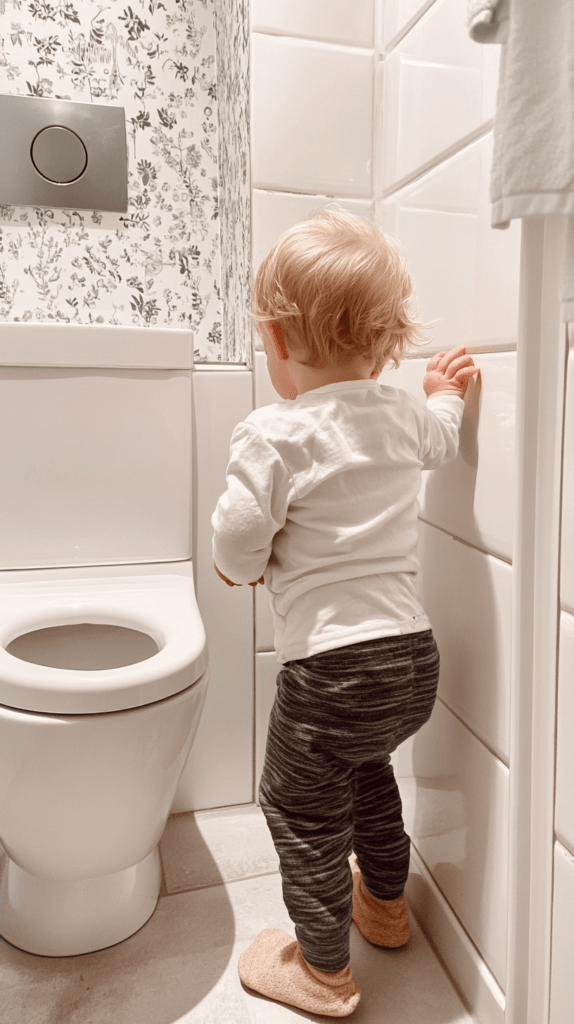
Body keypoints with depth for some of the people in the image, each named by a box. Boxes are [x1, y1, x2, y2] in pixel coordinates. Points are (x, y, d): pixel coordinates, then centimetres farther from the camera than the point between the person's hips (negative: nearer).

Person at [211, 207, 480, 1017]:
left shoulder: (274, 435, -18)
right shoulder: (406, 415, 2)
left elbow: (237, 545, -18)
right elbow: (438, 442, 24)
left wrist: (243, 565, 5)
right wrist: (445, 397, 43)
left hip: (332, 665, -7)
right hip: (415, 655, 8)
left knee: (300, 808, 16)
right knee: (367, 770, 32)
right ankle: (386, 903, 53)